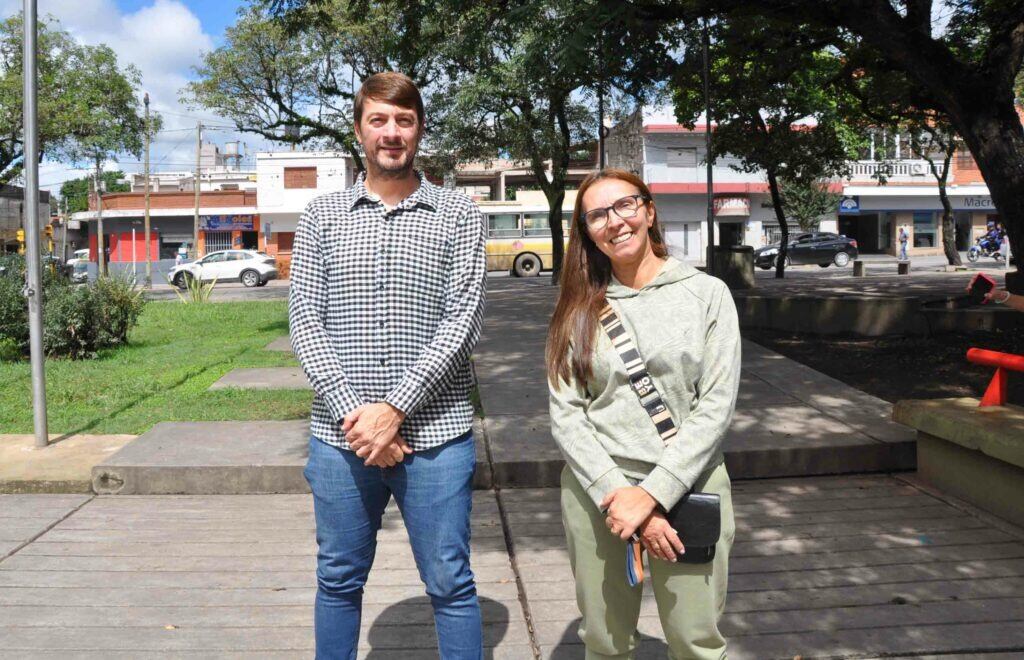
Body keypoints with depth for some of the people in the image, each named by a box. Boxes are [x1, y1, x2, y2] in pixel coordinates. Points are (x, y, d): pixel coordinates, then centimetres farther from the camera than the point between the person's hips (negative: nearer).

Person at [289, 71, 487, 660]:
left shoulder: (459, 215, 2)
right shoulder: (323, 215, 8)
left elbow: (463, 320, -7)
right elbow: (306, 322, 1)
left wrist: (395, 408, -16)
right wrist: (352, 412, -12)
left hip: (435, 435, -2)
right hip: (341, 436, 2)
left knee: (450, 584, 9)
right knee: (339, 581, 16)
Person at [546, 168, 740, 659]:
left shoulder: (707, 293, 0)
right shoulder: (580, 310, 5)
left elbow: (715, 406, -6)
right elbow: (565, 413, -1)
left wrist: (653, 492, -14)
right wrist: (616, 492, -13)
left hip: (687, 486, -1)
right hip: (595, 490, 1)